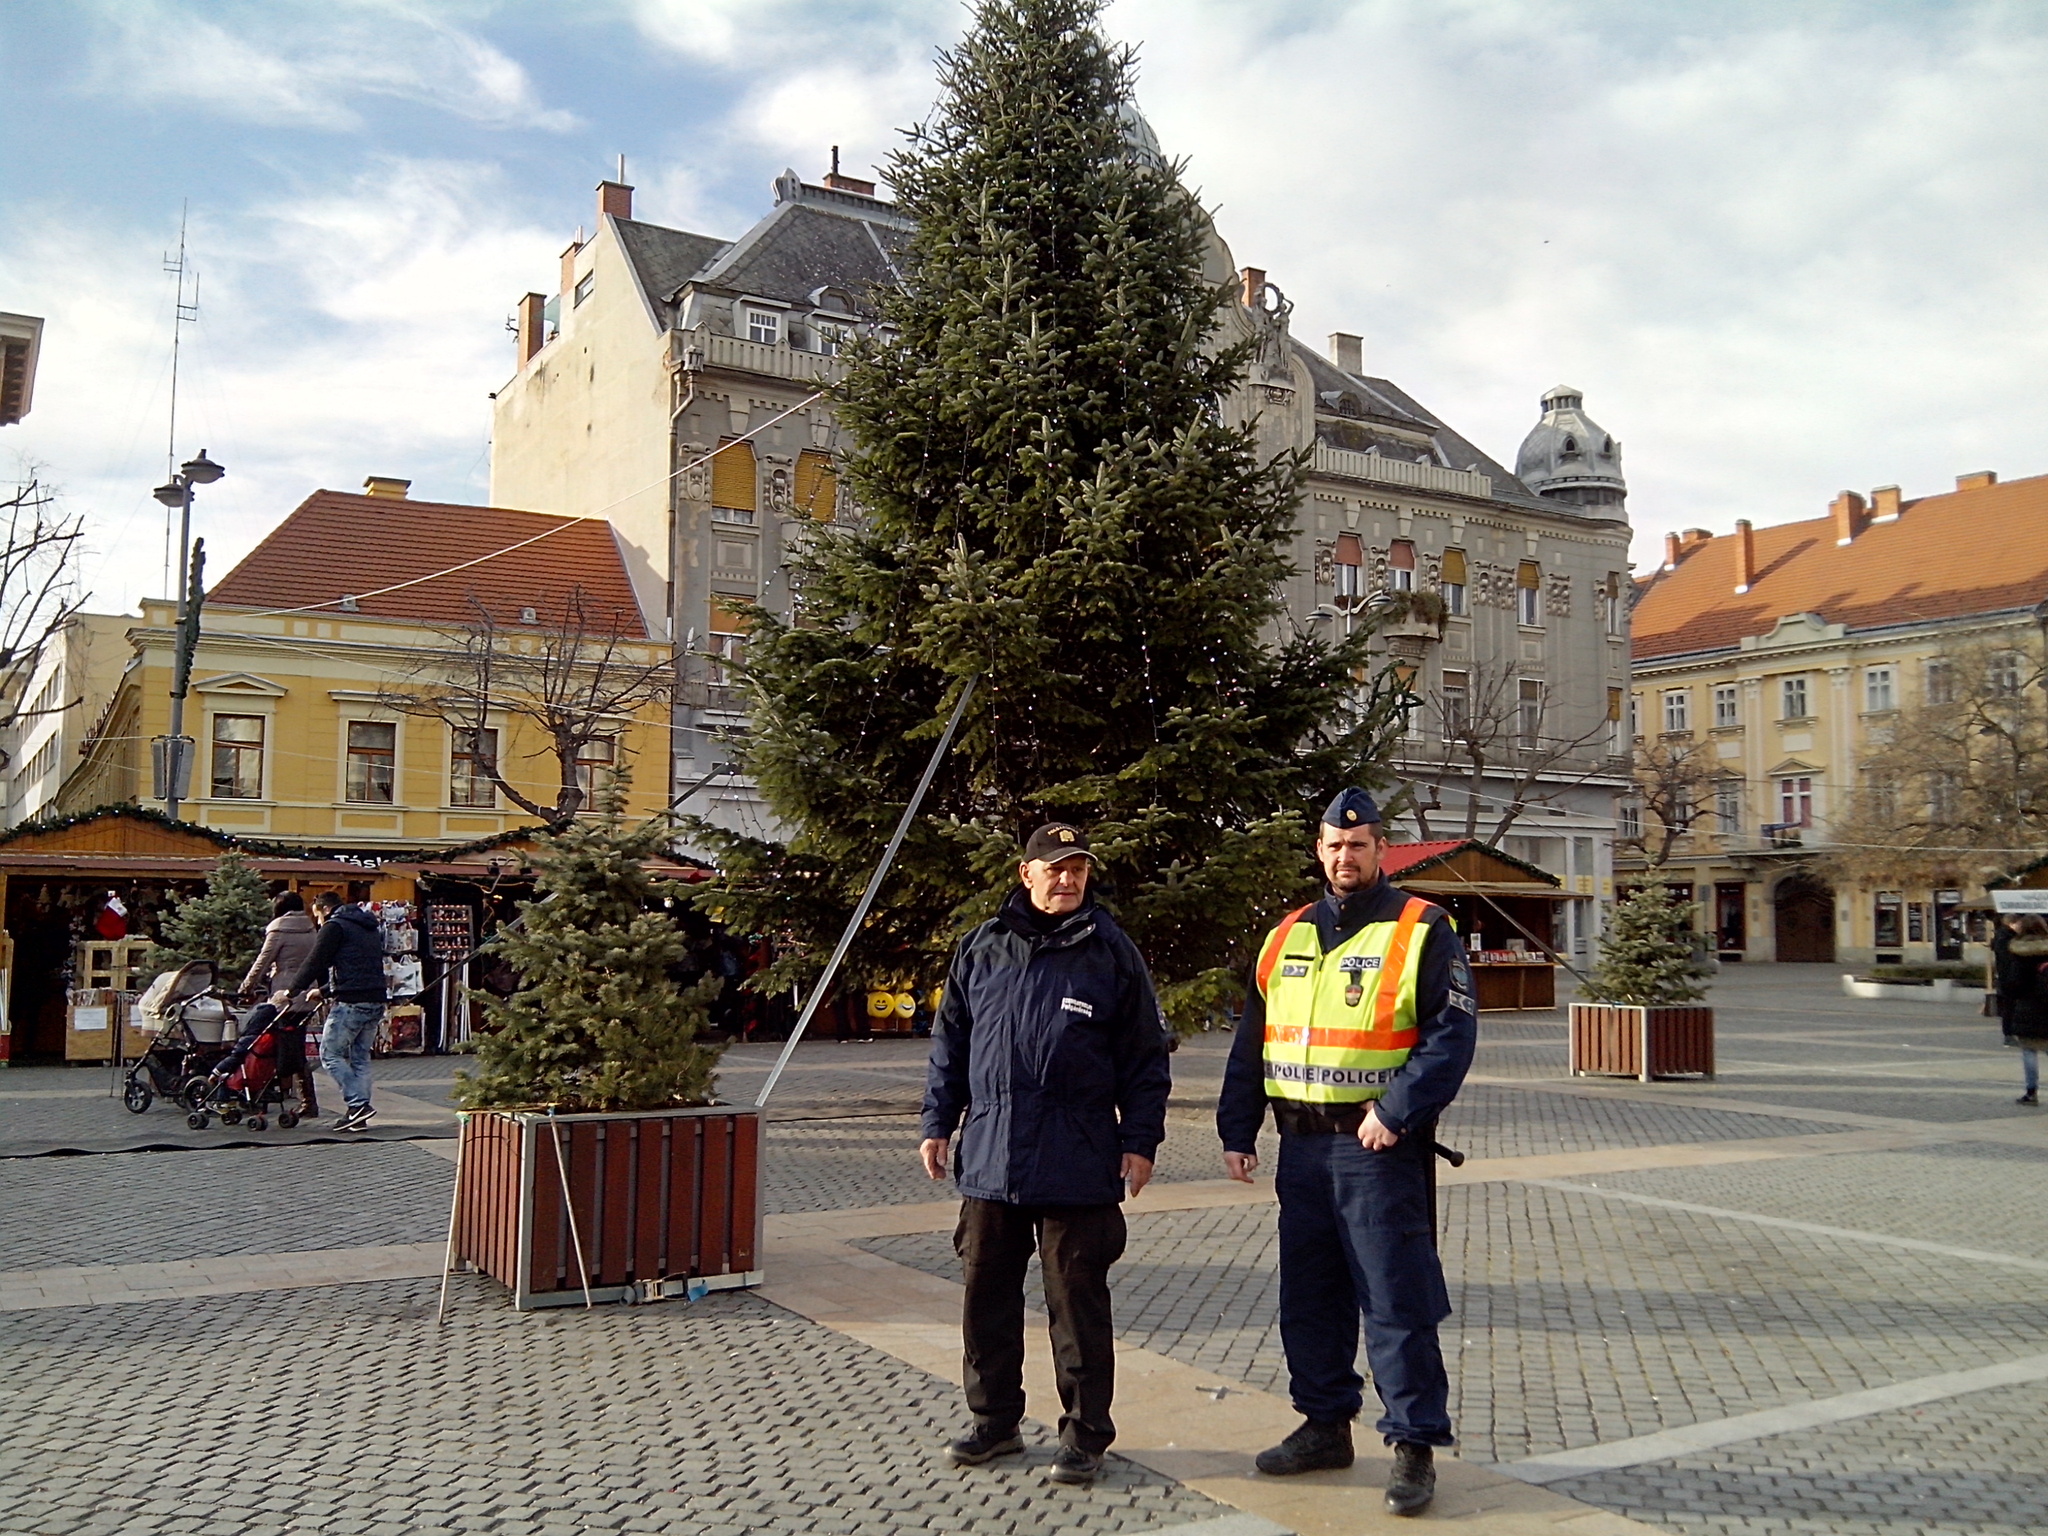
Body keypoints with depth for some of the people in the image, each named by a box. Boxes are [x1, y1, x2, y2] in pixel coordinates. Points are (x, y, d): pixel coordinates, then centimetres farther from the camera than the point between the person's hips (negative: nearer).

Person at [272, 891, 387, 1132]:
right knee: (360, 1056, 12)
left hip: (351, 1003, -8)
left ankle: (358, 1104, -9)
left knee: (330, 1054, 0)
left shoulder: (334, 927, -2)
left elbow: (315, 962, -6)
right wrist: (323, 990, 33)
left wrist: (290, 990, 4)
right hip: (376, 1001, 8)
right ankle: (359, 1116, 9)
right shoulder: (369, 928, 24)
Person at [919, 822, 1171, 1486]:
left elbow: (1146, 1057, 2)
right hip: (988, 1159, 3)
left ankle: (1085, 1436, 17)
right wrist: (938, 1124, 10)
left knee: (1078, 1303, 4)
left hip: (1078, 1168, -3)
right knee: (987, 1298, 12)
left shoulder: (1112, 953, 0)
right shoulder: (981, 949, 7)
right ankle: (994, 1419, 28)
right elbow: (949, 1044, 14)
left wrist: (1140, 1140, -3)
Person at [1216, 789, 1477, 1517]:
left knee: (1396, 1302, -3)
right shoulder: (1286, 937, 13)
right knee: (1309, 1297, 14)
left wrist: (1396, 1113, -20)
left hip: (1378, 1148, -6)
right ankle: (1325, 1424, 28)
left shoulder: (1421, 931, -4)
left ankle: (1415, 1445, 8)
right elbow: (1251, 1043, 16)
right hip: (1301, 1149, 6)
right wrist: (1237, 1130, 10)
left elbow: (1452, 1033, -12)